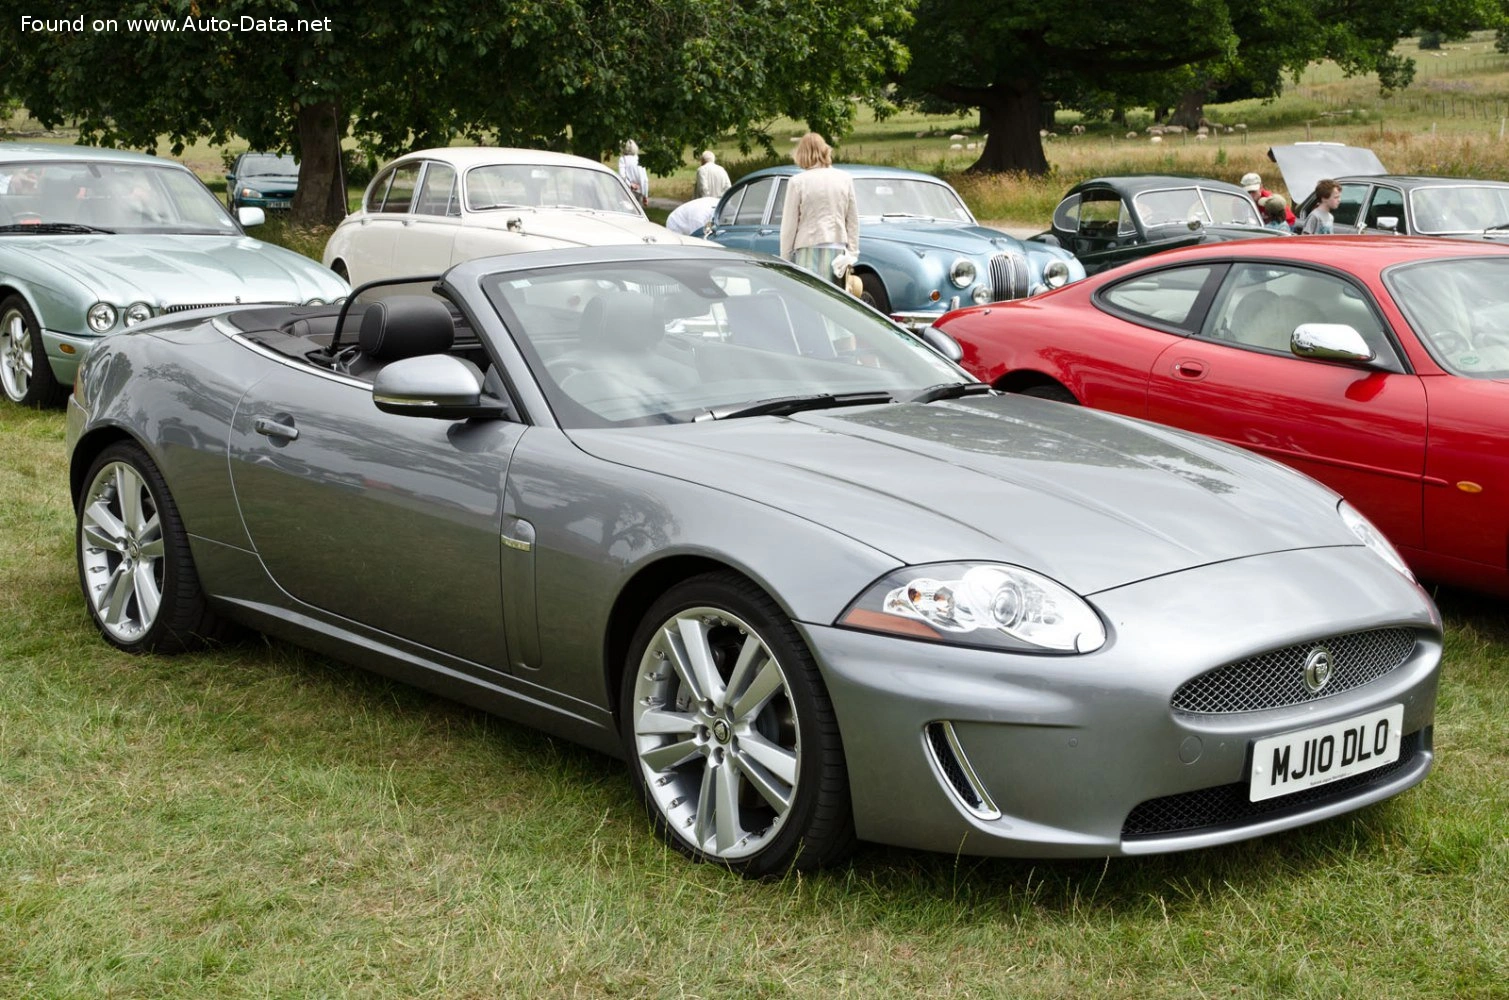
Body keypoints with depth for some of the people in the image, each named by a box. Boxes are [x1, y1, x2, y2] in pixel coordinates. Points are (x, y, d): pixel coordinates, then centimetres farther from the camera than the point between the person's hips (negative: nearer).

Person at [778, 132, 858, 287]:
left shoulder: (798, 182, -5)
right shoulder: (845, 179, 5)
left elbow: (789, 226, -3)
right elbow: (853, 221, 9)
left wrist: (784, 259, 5)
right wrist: (852, 254, 15)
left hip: (808, 252, -3)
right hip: (838, 249, 3)